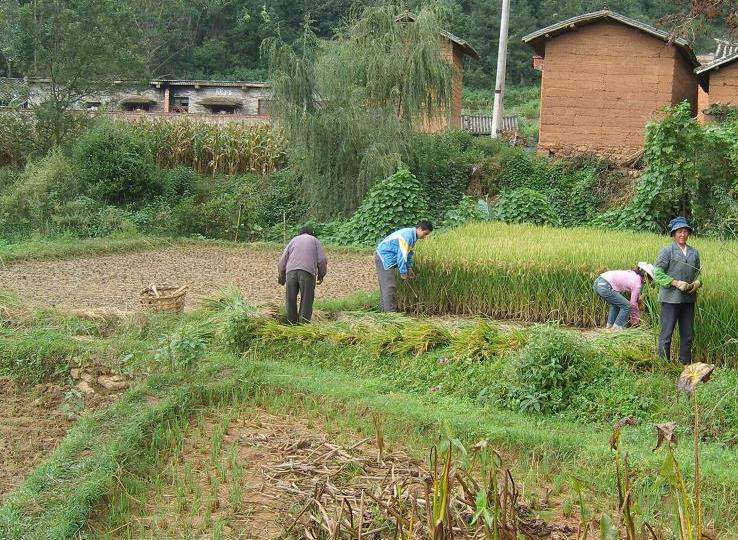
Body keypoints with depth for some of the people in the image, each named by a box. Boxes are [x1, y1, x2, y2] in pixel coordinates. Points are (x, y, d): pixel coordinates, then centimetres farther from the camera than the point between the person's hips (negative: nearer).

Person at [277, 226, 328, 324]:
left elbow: (282, 261, 18)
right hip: (308, 272, -2)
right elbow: (322, 260, 8)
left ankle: (292, 323, 12)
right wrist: (320, 277, 20)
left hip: (291, 272, 2)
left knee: (291, 302, 11)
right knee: (306, 302, 1)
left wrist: (281, 278, 28)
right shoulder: (315, 240, 21)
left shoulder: (294, 240, 26)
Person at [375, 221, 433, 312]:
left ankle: (384, 309, 19)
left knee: (385, 286, 14)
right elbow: (402, 256, -24)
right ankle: (390, 311, -14)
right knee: (390, 287, -12)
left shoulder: (412, 236, 8)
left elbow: (409, 253, 19)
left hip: (385, 258, 11)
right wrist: (403, 273, -17)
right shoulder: (407, 236, -24)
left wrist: (409, 269, 15)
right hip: (385, 257, -11)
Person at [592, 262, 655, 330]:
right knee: (626, 306, 4)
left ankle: (610, 325, 28)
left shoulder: (631, 273, 21)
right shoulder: (637, 282, -2)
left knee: (615, 303, 30)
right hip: (604, 287, -9)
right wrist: (636, 318, 17)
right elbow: (633, 303, 5)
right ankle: (617, 327, 8)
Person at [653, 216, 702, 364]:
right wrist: (676, 283, -17)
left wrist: (698, 282, 0)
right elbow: (657, 273, -9)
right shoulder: (667, 251, -6)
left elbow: (697, 272, 22)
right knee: (666, 334, -2)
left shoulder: (694, 252, 11)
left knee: (688, 334, 11)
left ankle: (685, 364, 21)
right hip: (671, 298, -6)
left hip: (689, 299, 6)